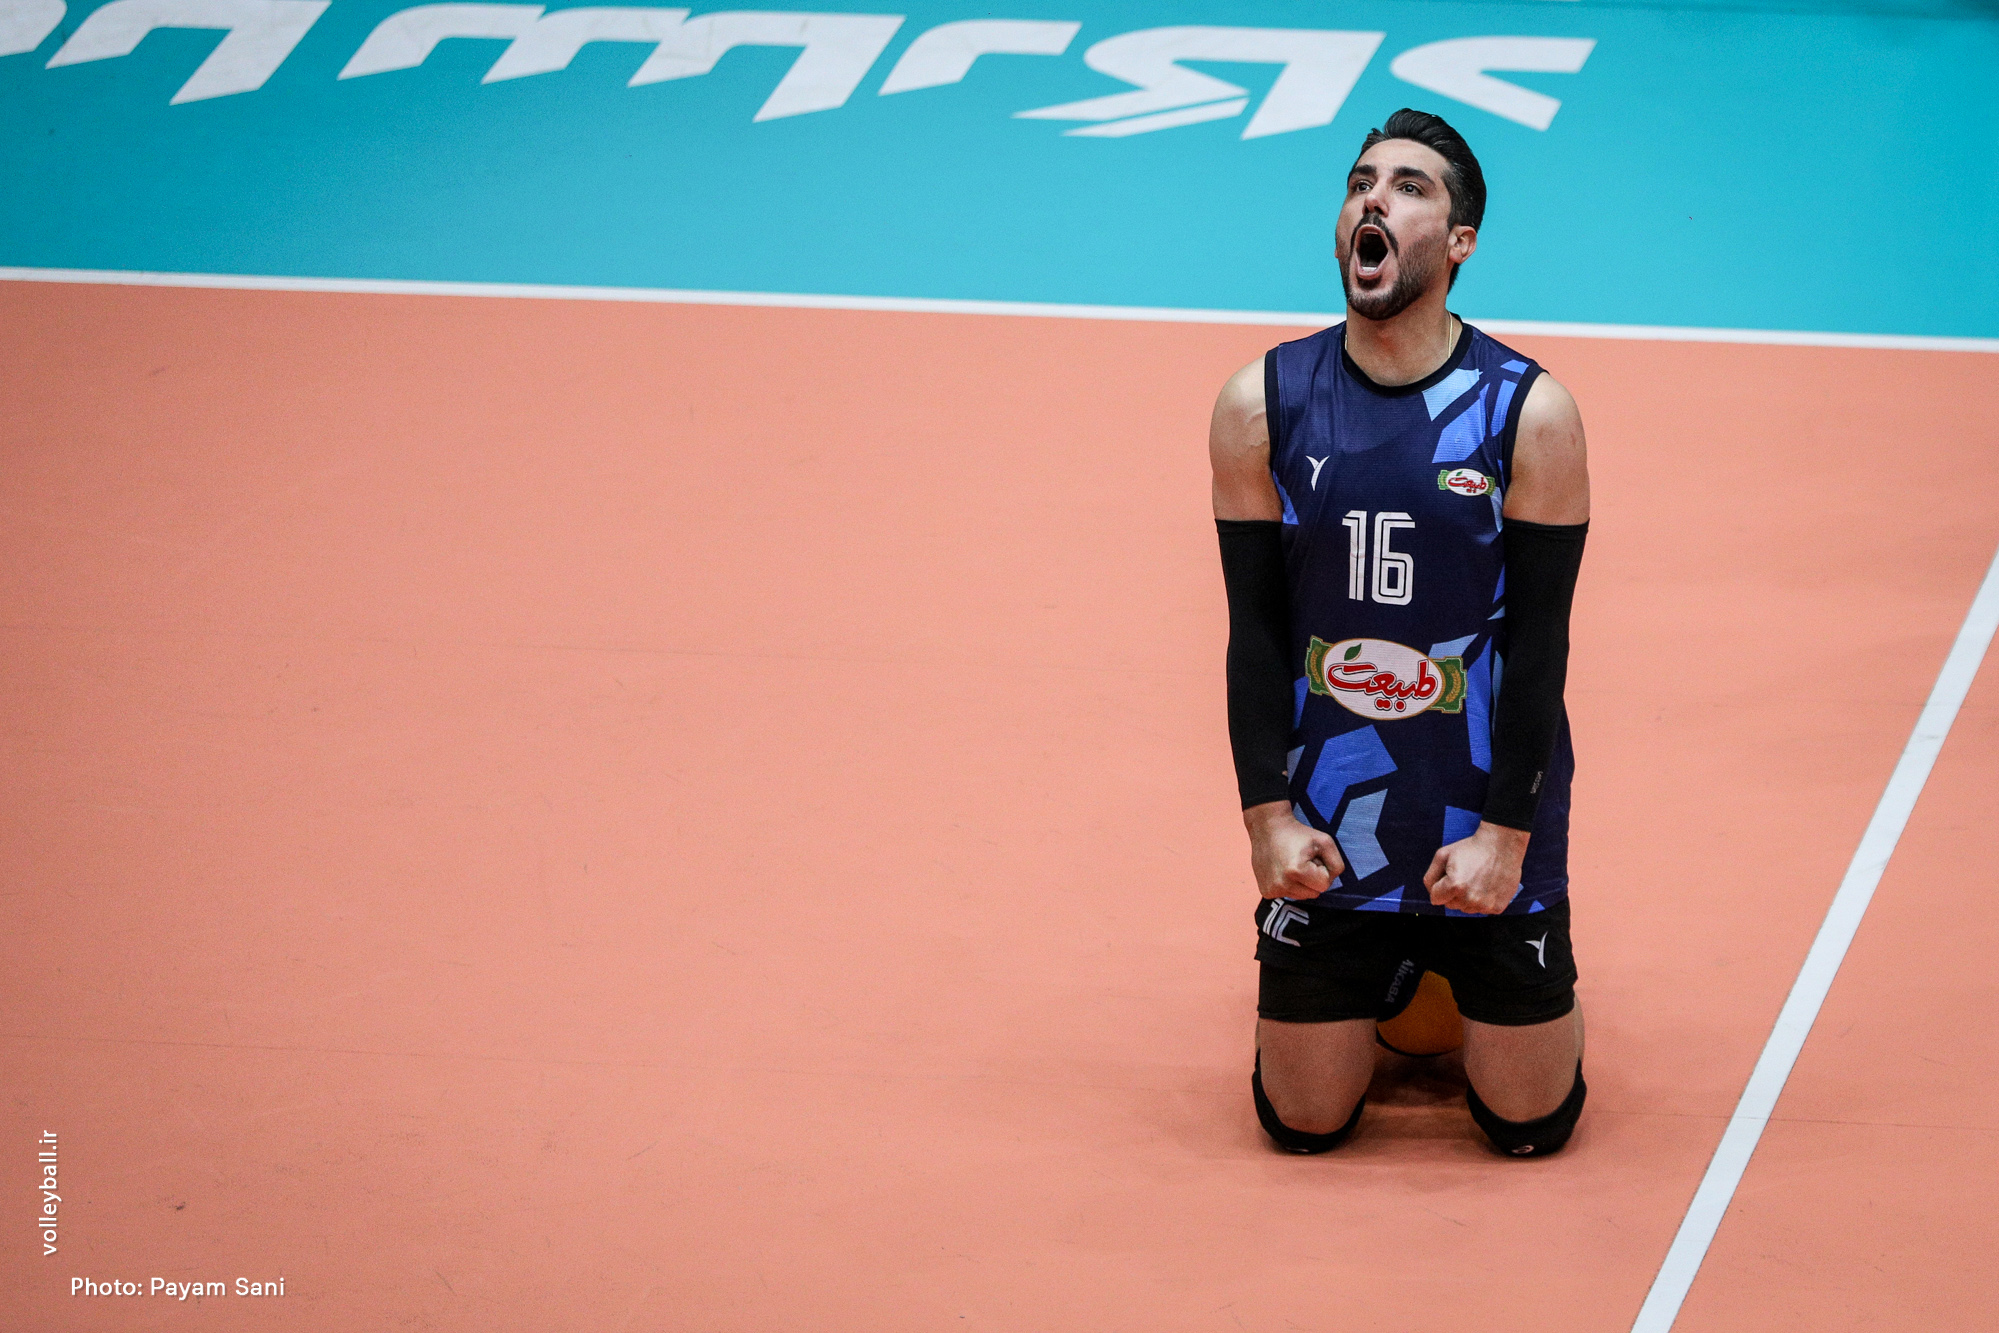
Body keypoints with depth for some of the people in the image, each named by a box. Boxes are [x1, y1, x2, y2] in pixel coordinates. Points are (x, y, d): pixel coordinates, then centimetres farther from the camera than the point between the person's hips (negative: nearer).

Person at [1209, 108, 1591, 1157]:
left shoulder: (1531, 413, -10)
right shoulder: (1261, 405, -5)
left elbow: (1539, 641, -8)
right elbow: (1256, 629, -1)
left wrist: (1505, 833, -12)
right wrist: (1268, 816, -7)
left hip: (1487, 826, -1)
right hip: (1325, 835, 1)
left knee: (1529, 1123, 5)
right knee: (1304, 1123, 6)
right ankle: (1386, 974, 38)